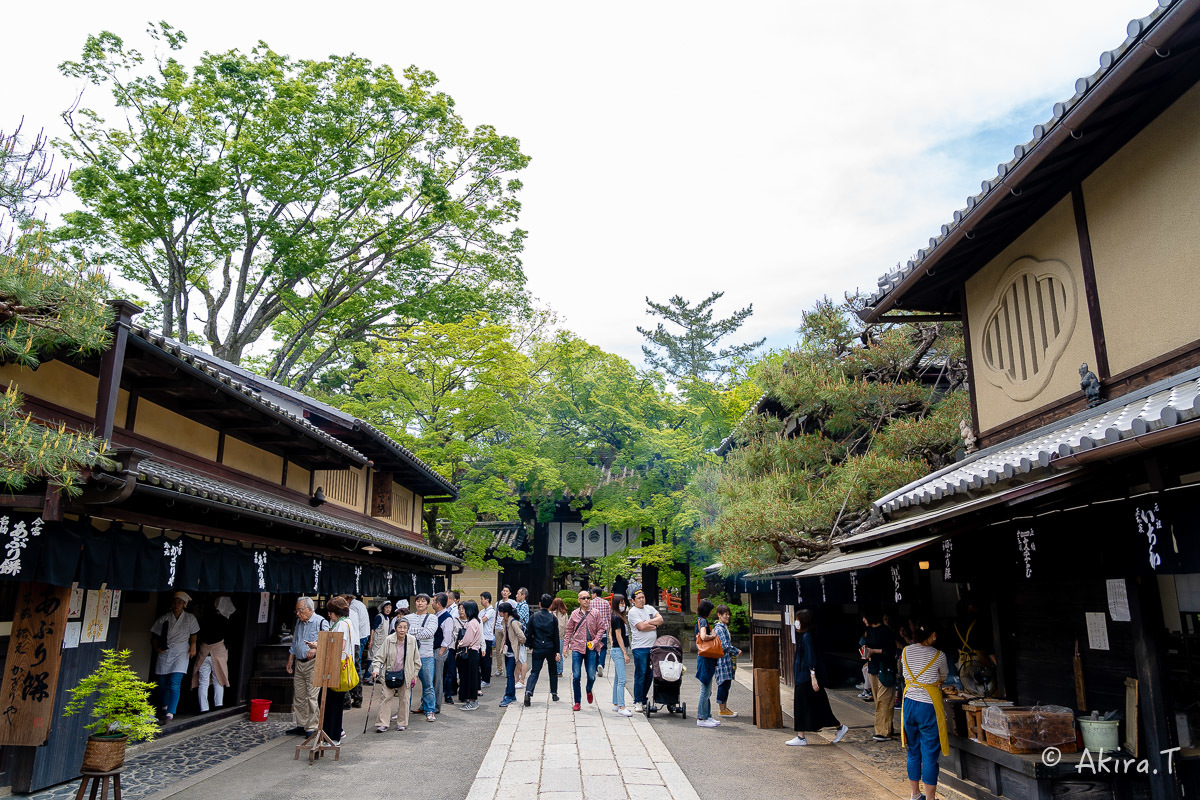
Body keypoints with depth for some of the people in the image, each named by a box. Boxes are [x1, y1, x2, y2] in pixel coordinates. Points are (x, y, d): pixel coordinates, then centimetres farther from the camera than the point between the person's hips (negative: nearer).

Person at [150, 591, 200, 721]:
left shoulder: (189, 618, 6)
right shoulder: (164, 618, 5)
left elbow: (193, 634, 16)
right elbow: (155, 635, 10)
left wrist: (193, 646, 2)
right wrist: (157, 648, -4)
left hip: (181, 653, -2)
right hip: (165, 652, 2)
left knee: (174, 683, -14)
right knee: (163, 683, 9)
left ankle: (170, 712, -14)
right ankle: (165, 707, 34)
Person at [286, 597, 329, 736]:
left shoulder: (320, 622, -8)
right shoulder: (299, 622, 16)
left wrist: (315, 649, -31)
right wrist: (290, 661, 20)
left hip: (313, 663, -7)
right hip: (299, 663, 7)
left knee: (312, 697, -6)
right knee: (299, 697, 10)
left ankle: (312, 728, 1)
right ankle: (301, 725, 20)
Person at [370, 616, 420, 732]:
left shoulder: (412, 640, -7)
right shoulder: (388, 640, -14)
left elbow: (416, 659, 4)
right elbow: (380, 656, -8)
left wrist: (415, 674, 6)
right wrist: (376, 669, -21)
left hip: (405, 674, 2)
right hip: (390, 673, -1)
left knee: (404, 698, 7)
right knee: (387, 697, -5)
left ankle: (402, 723, 20)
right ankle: (383, 724, 1)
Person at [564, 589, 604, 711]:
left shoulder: (595, 613, 3)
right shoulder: (574, 614, 5)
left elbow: (601, 628, 4)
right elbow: (569, 630, 12)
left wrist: (595, 641, -8)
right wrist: (566, 645, 8)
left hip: (591, 648, 0)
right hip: (577, 648, 0)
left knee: (591, 676, 0)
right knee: (576, 676, -3)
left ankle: (589, 691, 34)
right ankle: (577, 702, 11)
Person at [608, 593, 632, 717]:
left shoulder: (618, 617, 14)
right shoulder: (616, 618, -14)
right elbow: (618, 636, -16)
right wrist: (625, 653, -17)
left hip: (619, 651, 10)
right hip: (618, 651, -10)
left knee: (617, 679, 14)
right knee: (621, 680, -12)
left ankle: (616, 704, 20)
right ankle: (621, 707, -14)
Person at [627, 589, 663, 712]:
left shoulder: (650, 608, 16)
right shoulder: (633, 612, -4)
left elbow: (660, 619, 4)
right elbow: (641, 627, -15)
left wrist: (648, 622, -7)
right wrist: (654, 625, -2)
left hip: (653, 647, 6)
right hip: (640, 648, -6)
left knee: (649, 675, 8)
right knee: (640, 675, -6)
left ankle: (643, 699, 17)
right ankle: (637, 702, 1)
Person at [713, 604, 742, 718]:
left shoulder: (725, 627, 17)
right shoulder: (719, 628, -15)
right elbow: (725, 645, -19)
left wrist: (734, 650, 9)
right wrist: (737, 652, -9)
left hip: (727, 659, 10)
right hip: (722, 659, -10)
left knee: (726, 684, 13)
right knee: (723, 683, -5)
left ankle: (724, 707, 21)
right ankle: (721, 710, 2)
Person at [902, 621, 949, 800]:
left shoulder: (906, 652, -1)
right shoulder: (938, 655, -10)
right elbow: (944, 676, 9)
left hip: (909, 703, 4)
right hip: (929, 706, -4)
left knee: (913, 752, 17)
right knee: (930, 755, 4)